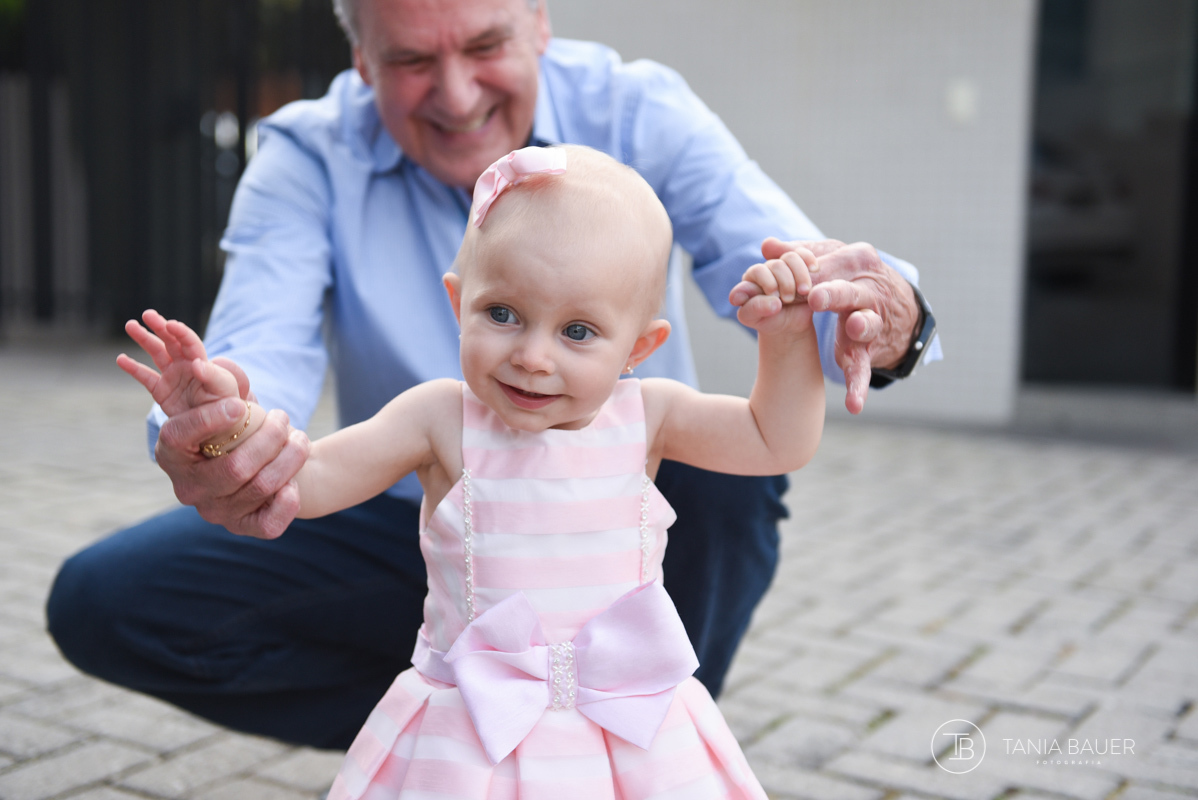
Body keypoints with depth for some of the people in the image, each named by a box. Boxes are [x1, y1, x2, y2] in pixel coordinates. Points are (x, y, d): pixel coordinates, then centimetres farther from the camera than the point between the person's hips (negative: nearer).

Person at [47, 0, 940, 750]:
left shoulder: (635, 111, -12)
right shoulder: (310, 160, -10)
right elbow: (259, 354, -26)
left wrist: (882, 318, -51)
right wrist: (211, 443, -51)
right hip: (411, 532, 1)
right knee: (103, 599, -14)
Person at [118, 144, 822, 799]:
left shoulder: (646, 414, -3)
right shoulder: (442, 419, -8)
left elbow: (779, 443, 5)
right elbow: (310, 480, -7)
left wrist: (786, 335, -8)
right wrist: (229, 420, -23)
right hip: (468, 738, -1)